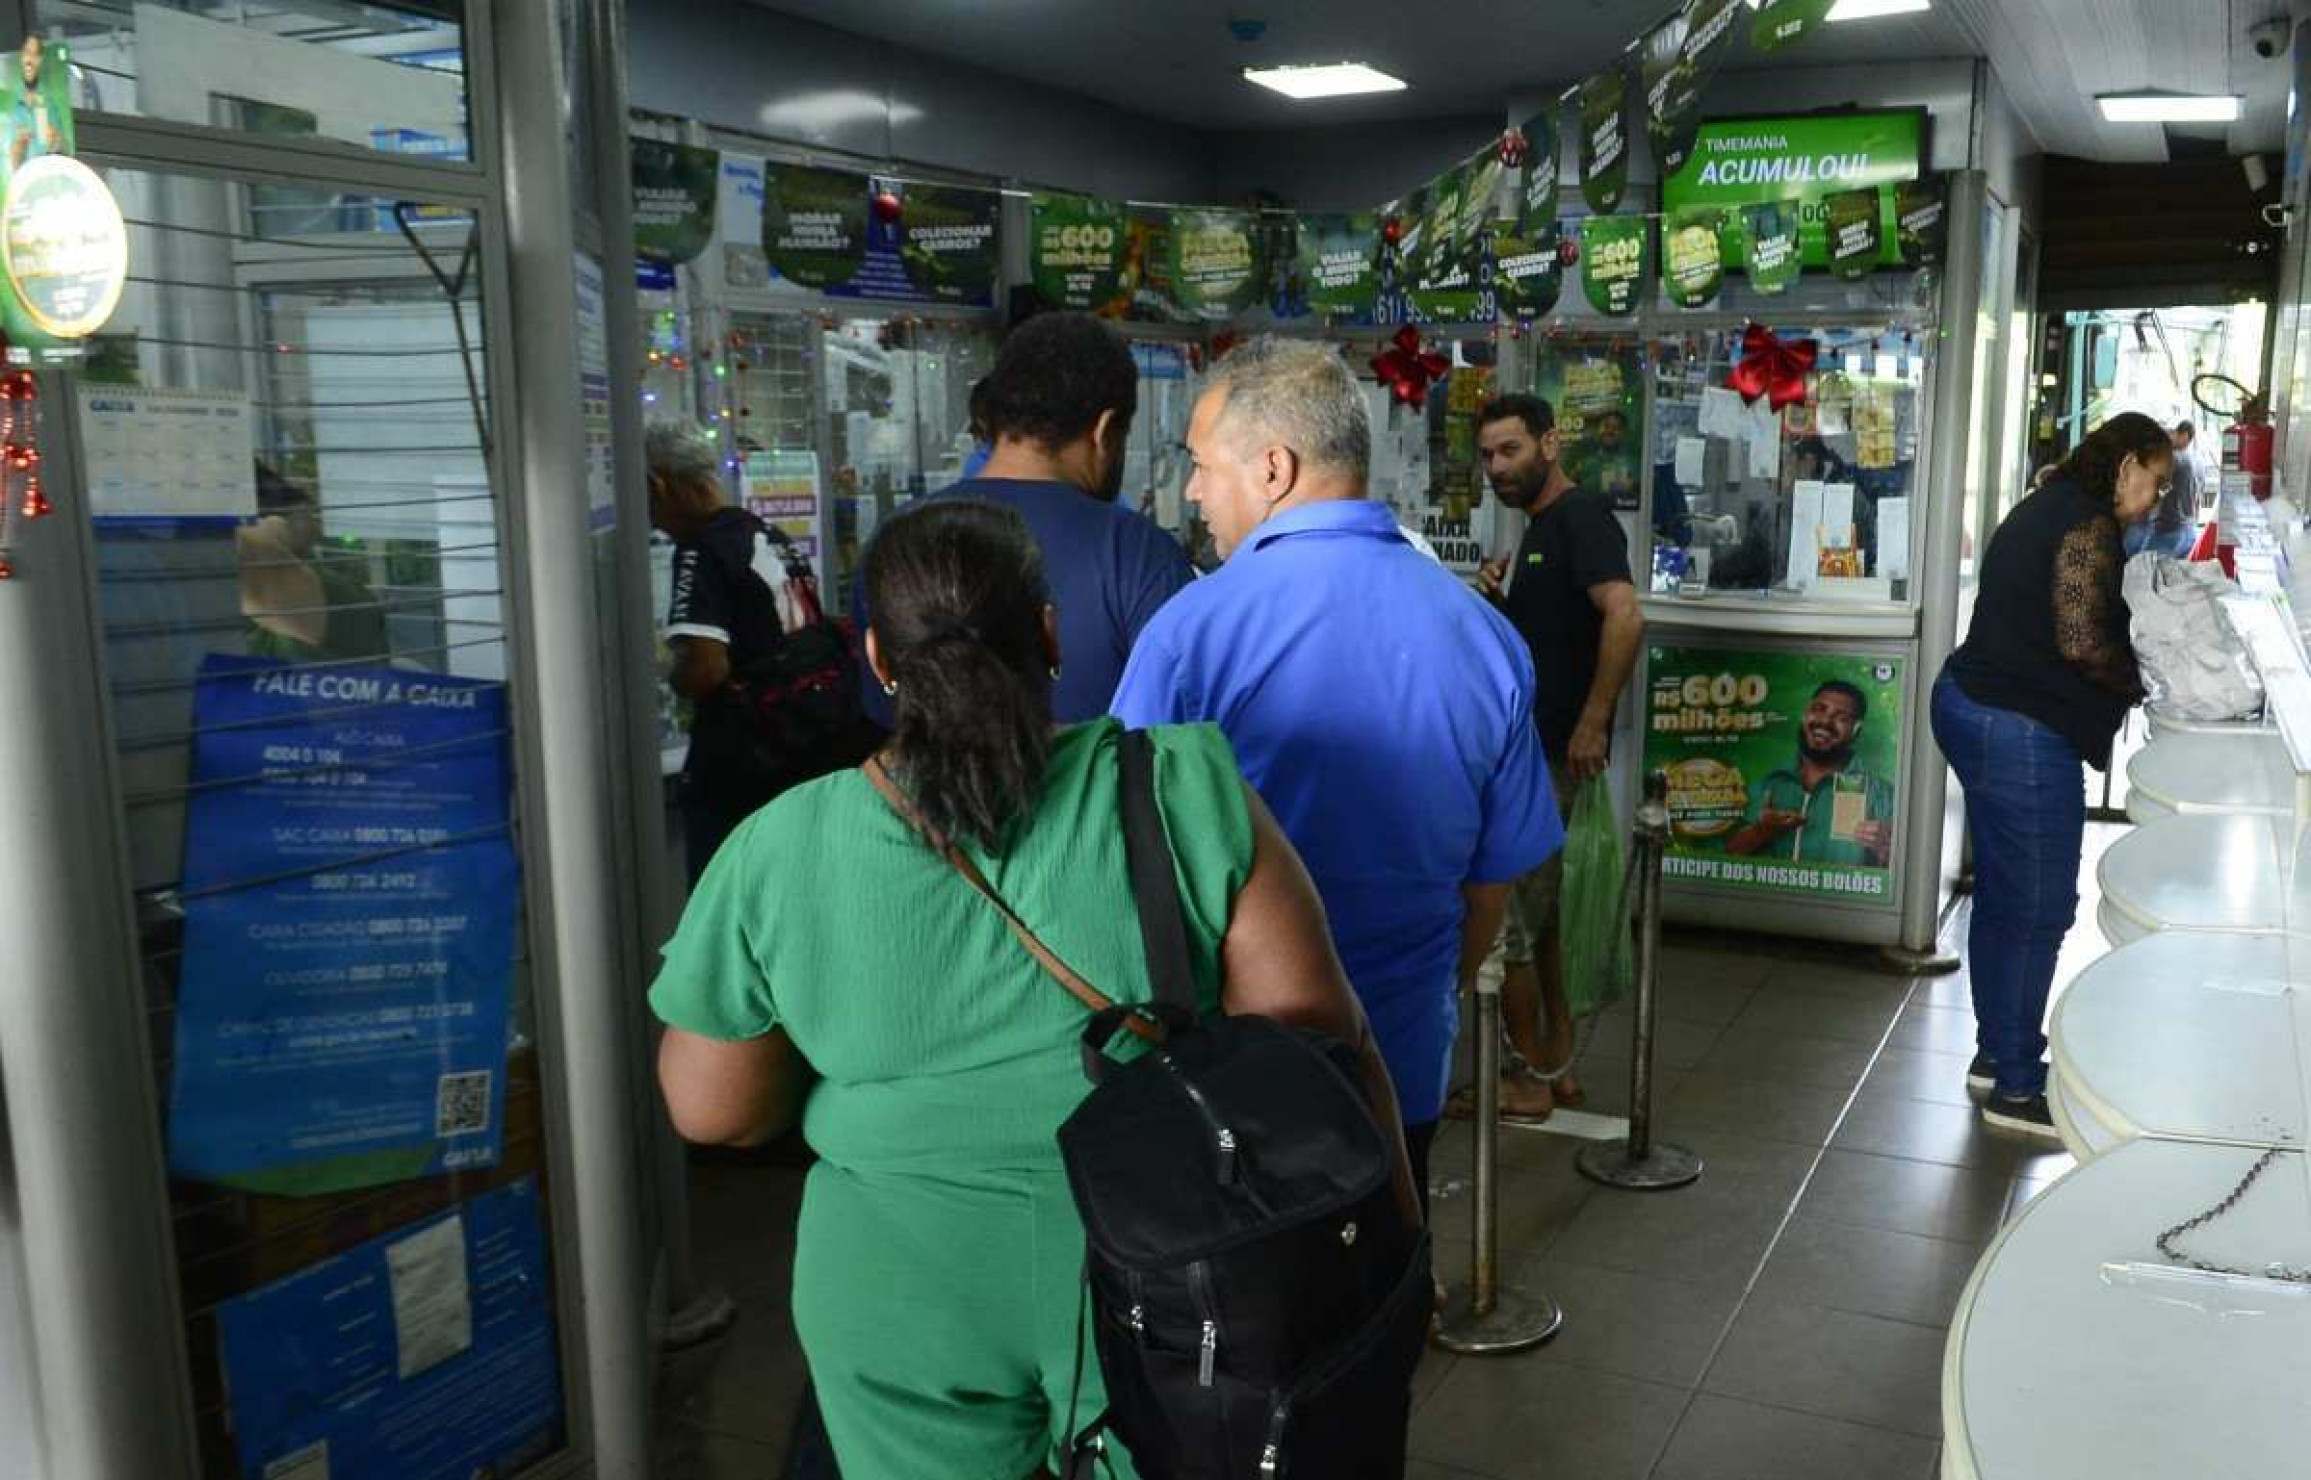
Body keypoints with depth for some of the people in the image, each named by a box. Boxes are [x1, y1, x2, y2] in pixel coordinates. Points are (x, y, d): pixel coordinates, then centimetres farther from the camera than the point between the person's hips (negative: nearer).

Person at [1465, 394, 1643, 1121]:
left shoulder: (1580, 516, -13)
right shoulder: (1543, 528, 16)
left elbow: (1624, 616, -27)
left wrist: (1593, 724, -27)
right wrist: (1500, 600, 3)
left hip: (1550, 755, -10)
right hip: (1527, 751, 10)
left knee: (1502, 922, -2)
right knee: (1538, 917, 17)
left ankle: (1528, 1080, 11)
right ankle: (1555, 1066, 27)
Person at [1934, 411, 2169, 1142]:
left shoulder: (2049, 506, 16)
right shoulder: (2088, 525, -14)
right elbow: (2082, 641, -21)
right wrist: (2142, 685, -5)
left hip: (1973, 704, 11)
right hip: (2021, 732, -11)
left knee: (2002, 897, 18)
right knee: (2038, 909, -2)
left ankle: (1997, 1053, 30)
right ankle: (2017, 1089, 7)